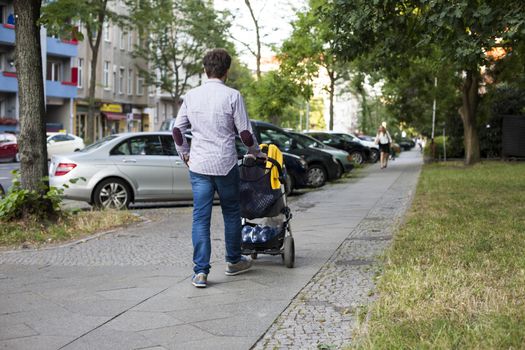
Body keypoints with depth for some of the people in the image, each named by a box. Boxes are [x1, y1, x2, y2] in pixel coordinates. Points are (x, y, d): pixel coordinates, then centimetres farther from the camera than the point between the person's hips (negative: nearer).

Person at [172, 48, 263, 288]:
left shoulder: (191, 95, 4)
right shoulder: (232, 96, -7)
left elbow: (177, 129, 7)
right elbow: (245, 132, -6)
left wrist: (184, 154, 21)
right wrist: (255, 152, 12)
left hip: (198, 165, 3)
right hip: (225, 164, -2)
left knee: (200, 217, 3)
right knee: (231, 212, 15)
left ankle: (200, 271, -2)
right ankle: (234, 261, 28)